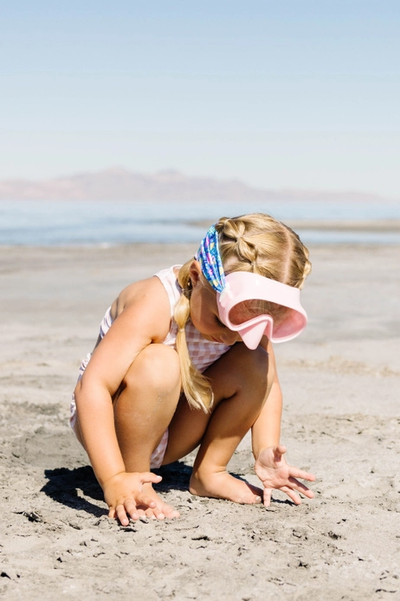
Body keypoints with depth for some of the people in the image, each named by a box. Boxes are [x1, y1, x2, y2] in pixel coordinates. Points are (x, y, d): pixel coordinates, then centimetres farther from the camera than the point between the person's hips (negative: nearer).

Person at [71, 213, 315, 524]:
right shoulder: (155, 306, -34)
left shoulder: (249, 312, -15)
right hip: (109, 416, -5)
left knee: (255, 364, -16)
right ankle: (135, 483, -20)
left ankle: (209, 473, -2)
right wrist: (114, 480, -46)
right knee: (158, 364, -37)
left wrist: (266, 452, -20)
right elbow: (92, 387, -39)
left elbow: (268, 384, -3)